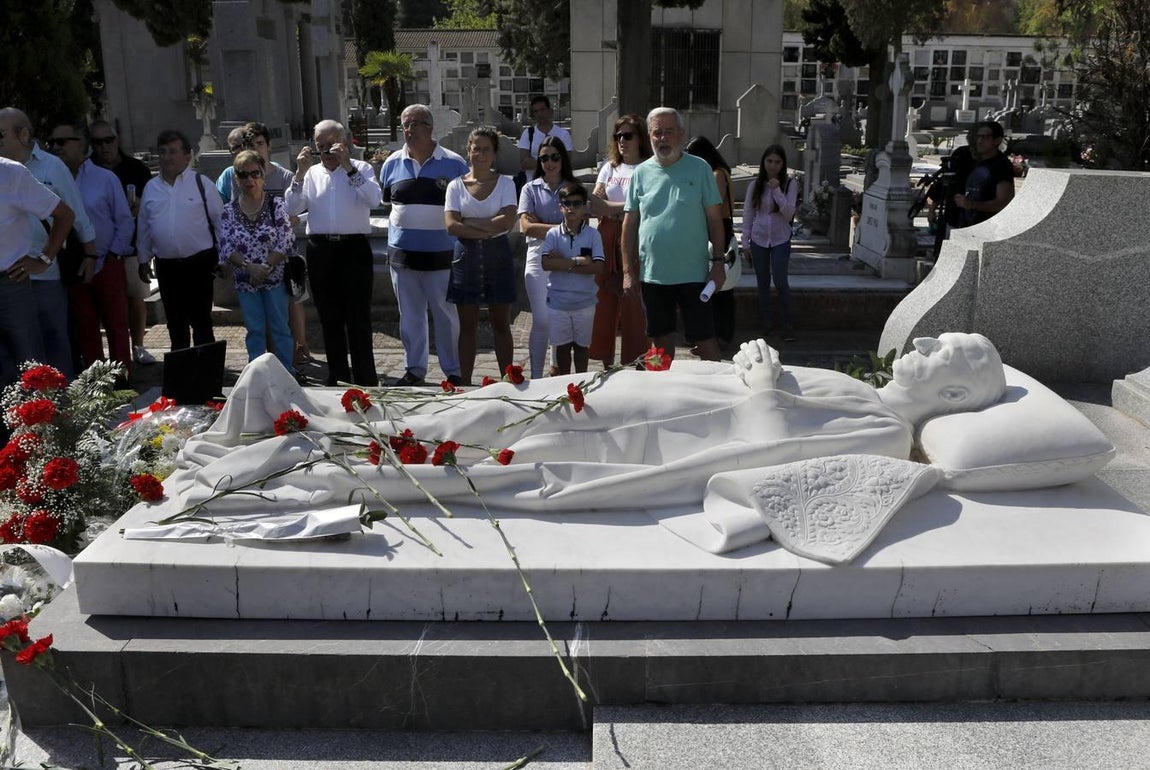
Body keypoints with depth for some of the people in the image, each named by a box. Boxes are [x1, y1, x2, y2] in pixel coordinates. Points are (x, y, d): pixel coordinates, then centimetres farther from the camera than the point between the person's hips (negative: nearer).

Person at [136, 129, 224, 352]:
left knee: (201, 321, 1)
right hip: (166, 265, 4)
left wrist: (224, 257, -2)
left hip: (198, 263, -4)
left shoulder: (201, 183, -3)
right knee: (175, 323, 13)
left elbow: (220, 220, -2)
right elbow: (143, 226, 15)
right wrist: (143, 260, 16)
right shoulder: (151, 188, 9)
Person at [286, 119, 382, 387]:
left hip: (354, 248, -4)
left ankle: (365, 381, 1)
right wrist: (300, 173, -5)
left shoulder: (361, 168, 5)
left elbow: (374, 199, -14)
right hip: (320, 250, 4)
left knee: (358, 317, -4)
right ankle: (338, 377, 20)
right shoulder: (311, 172, 13)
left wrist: (348, 166, -16)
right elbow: (292, 208, 3)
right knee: (329, 317, 10)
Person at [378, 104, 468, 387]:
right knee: (410, 315, 13)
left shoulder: (454, 164, -4)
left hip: (441, 254, -3)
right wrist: (403, 221, 7)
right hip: (402, 252, 3)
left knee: (446, 314, 6)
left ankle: (454, 371, 18)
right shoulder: (392, 164, 5)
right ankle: (414, 369, 26)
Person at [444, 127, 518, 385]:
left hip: (498, 257, -1)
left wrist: (471, 223, -12)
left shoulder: (505, 183, 2)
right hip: (466, 256, 1)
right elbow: (451, 225, -8)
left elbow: (507, 221, -12)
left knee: (501, 324, 6)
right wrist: (489, 229, -13)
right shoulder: (456, 185, 4)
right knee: (467, 326, 6)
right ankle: (464, 383, 13)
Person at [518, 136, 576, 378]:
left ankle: (559, 370, 14)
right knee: (541, 321, -7)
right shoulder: (531, 189, 9)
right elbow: (526, 227, -3)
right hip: (539, 258, -1)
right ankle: (536, 376, 0)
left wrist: (540, 225, -5)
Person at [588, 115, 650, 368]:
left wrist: (609, 207, -19)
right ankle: (607, 364, 16)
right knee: (604, 299, 6)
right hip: (607, 237, 5)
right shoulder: (610, 167, 16)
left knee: (633, 302, -5)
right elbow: (594, 201, 10)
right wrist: (594, 205, -14)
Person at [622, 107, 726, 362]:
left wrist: (718, 262, -6)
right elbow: (630, 224, 6)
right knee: (661, 338, 14)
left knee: (704, 337, 0)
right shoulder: (641, 173, 5)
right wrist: (628, 271, 2)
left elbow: (715, 218, 0)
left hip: (693, 273, -2)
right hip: (652, 273, 3)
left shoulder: (699, 168, -1)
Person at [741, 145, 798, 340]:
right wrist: (745, 243, 4)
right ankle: (765, 324, 19)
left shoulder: (789, 184, -4)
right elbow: (748, 214, 6)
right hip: (759, 239, 2)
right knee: (763, 284, 9)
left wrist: (777, 191, -21)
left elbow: (788, 214, -11)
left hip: (780, 240, -2)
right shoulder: (755, 185, 2)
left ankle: (788, 326, -1)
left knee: (780, 282, -9)